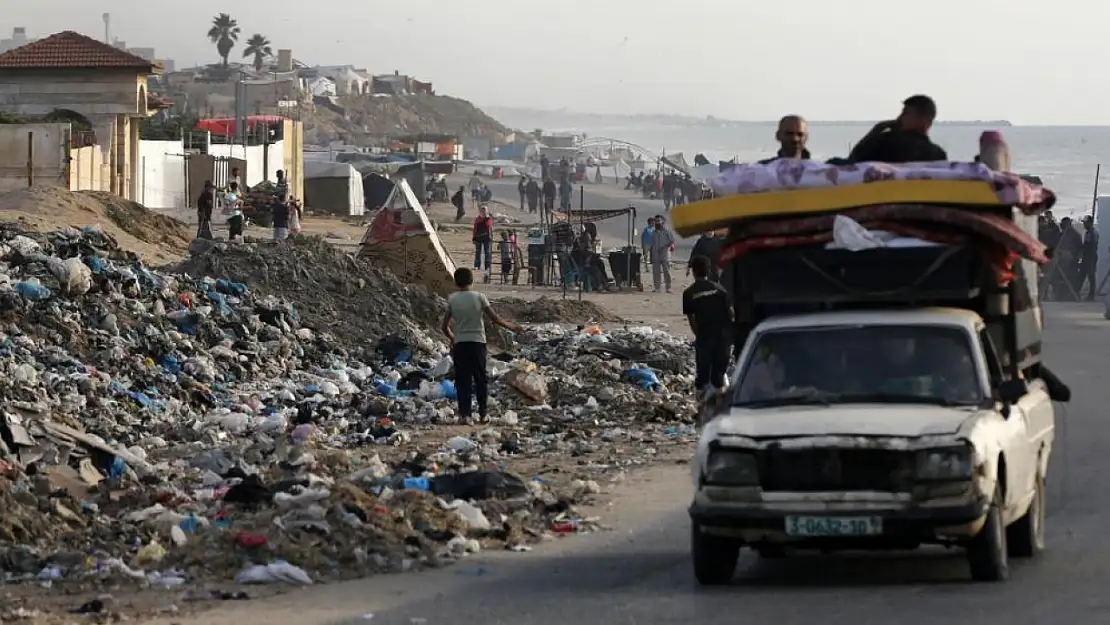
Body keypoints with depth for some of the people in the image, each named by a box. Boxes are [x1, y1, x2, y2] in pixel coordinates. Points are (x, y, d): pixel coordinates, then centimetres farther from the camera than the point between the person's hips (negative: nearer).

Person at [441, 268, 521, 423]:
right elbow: (495, 318, -2)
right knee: (481, 378, 11)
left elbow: (445, 326, 2)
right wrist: (511, 326, 15)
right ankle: (483, 413, 14)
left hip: (460, 344, 0)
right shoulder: (479, 297, -4)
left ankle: (465, 414, -4)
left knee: (463, 380, 3)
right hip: (478, 342, 0)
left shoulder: (452, 299, -1)